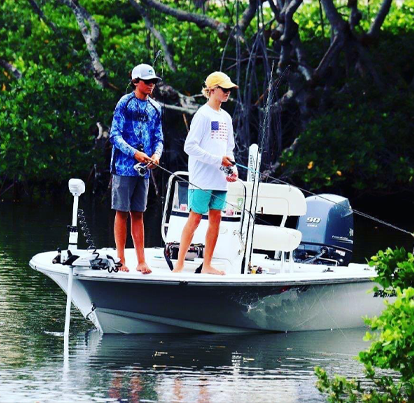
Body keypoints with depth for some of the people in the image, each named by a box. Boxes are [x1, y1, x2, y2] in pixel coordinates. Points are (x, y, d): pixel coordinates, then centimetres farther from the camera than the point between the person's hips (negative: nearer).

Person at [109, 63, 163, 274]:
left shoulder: (155, 108, 12)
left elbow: (158, 137, 15)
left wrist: (156, 154, -7)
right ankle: (121, 260, 1)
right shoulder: (125, 103, -4)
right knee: (122, 213, -2)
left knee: (138, 215, 8)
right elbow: (115, 135, -9)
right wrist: (134, 153, -21)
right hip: (124, 167, -5)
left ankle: (141, 261, 7)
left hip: (143, 169, 5)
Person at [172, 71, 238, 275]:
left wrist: (232, 168, 3)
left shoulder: (226, 117, 15)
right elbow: (190, 147, -14)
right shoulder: (203, 115, -9)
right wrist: (218, 160, -17)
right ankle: (179, 264, -3)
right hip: (202, 179, -7)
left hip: (220, 180, 7)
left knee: (215, 218, 7)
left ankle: (207, 265, 12)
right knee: (195, 218, -7)